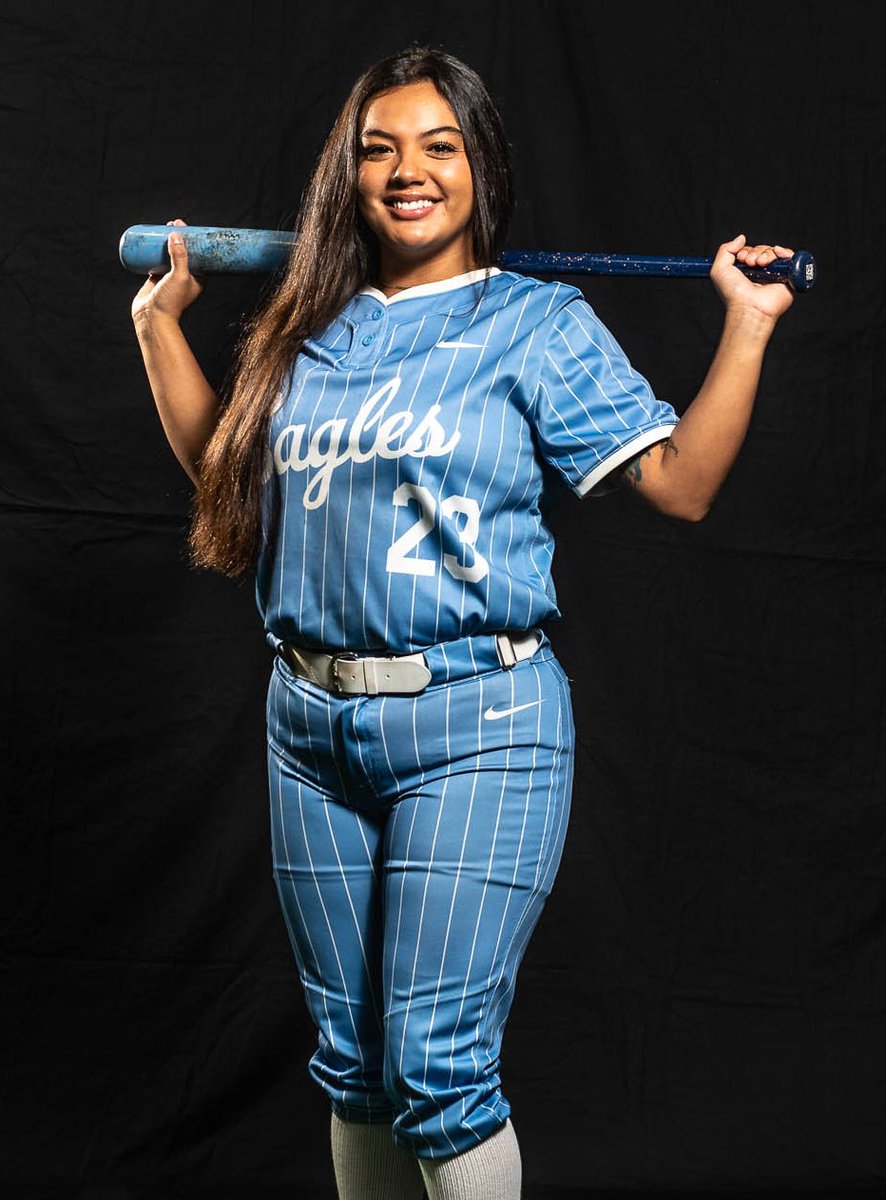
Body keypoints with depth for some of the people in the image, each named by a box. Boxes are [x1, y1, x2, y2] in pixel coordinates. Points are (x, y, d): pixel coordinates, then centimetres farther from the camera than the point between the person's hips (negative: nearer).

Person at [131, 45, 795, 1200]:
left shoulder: (538, 323, -1)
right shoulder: (310, 328, 12)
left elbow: (679, 481, -6)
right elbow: (219, 464, 25)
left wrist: (747, 327, -10)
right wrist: (161, 318, 24)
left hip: (475, 725, -5)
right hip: (312, 725, 5)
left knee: (437, 1065, -5)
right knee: (352, 1059, 15)